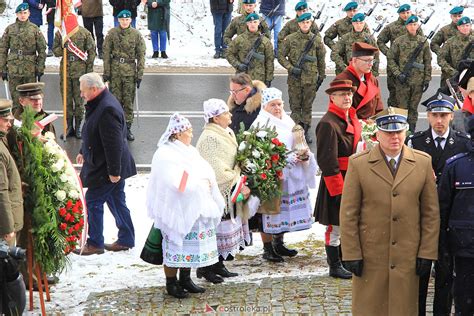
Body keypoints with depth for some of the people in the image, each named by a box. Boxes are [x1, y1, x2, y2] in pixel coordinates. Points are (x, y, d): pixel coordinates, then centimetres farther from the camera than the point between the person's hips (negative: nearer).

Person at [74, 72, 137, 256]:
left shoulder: (107, 109, -26)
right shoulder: (98, 104, 9)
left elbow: (113, 144, -27)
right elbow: (93, 133, 25)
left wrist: (114, 171, -25)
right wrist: (84, 152, 31)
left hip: (106, 169, -10)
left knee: (92, 201, -3)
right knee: (116, 201, 16)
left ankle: (95, 243, 6)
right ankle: (126, 240, 24)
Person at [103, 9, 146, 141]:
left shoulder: (136, 35, 0)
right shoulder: (112, 33, 0)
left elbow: (141, 55, 2)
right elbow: (106, 53, 2)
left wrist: (140, 75, -2)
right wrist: (106, 72, -1)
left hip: (130, 71, 0)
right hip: (115, 70, 0)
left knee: (129, 100, 1)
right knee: (116, 99, 3)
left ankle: (127, 128, 10)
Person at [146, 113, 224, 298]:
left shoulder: (190, 151, 15)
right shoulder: (165, 154, -12)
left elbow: (207, 172, 13)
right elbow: (177, 182, -21)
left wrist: (207, 181, -8)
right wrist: (200, 183, -12)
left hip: (196, 209, 8)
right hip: (178, 210, -8)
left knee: (191, 246, 11)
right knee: (176, 246, -3)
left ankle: (185, 279, 22)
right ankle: (171, 283, 6)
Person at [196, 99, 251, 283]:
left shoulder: (228, 133, 11)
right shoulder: (210, 138, -19)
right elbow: (218, 171, -23)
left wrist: (240, 183, 6)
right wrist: (239, 185, -19)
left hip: (229, 192, 10)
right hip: (215, 193, -10)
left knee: (228, 226, 13)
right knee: (214, 227, -4)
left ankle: (218, 265, 23)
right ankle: (205, 268, 7)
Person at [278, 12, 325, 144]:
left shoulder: (316, 40, 2)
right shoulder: (290, 39, -2)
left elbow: (321, 60, 11)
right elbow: (281, 56, 1)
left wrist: (321, 76, 12)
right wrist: (291, 68, -12)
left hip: (311, 78, 1)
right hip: (294, 78, -1)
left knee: (307, 106, 8)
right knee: (295, 106, 4)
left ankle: (306, 131, 17)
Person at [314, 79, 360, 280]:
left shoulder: (352, 119, 10)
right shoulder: (328, 124, -19)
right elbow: (327, 160, -21)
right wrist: (338, 190, -21)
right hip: (337, 182, -9)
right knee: (335, 227, 1)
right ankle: (335, 267, 12)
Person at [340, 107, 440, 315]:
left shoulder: (422, 163, 3)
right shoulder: (358, 164, -2)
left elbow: (431, 212, 6)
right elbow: (348, 214, -2)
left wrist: (427, 253, 1)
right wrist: (351, 254, -5)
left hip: (408, 256, 1)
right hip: (370, 257, -1)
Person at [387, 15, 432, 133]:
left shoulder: (423, 42, 5)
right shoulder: (399, 41, -1)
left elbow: (428, 62, 9)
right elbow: (390, 59, 2)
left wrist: (427, 79, 4)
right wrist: (398, 73, -9)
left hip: (418, 80, 2)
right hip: (403, 79, -2)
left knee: (414, 106, 8)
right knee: (402, 106, 0)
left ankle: (412, 130, 16)